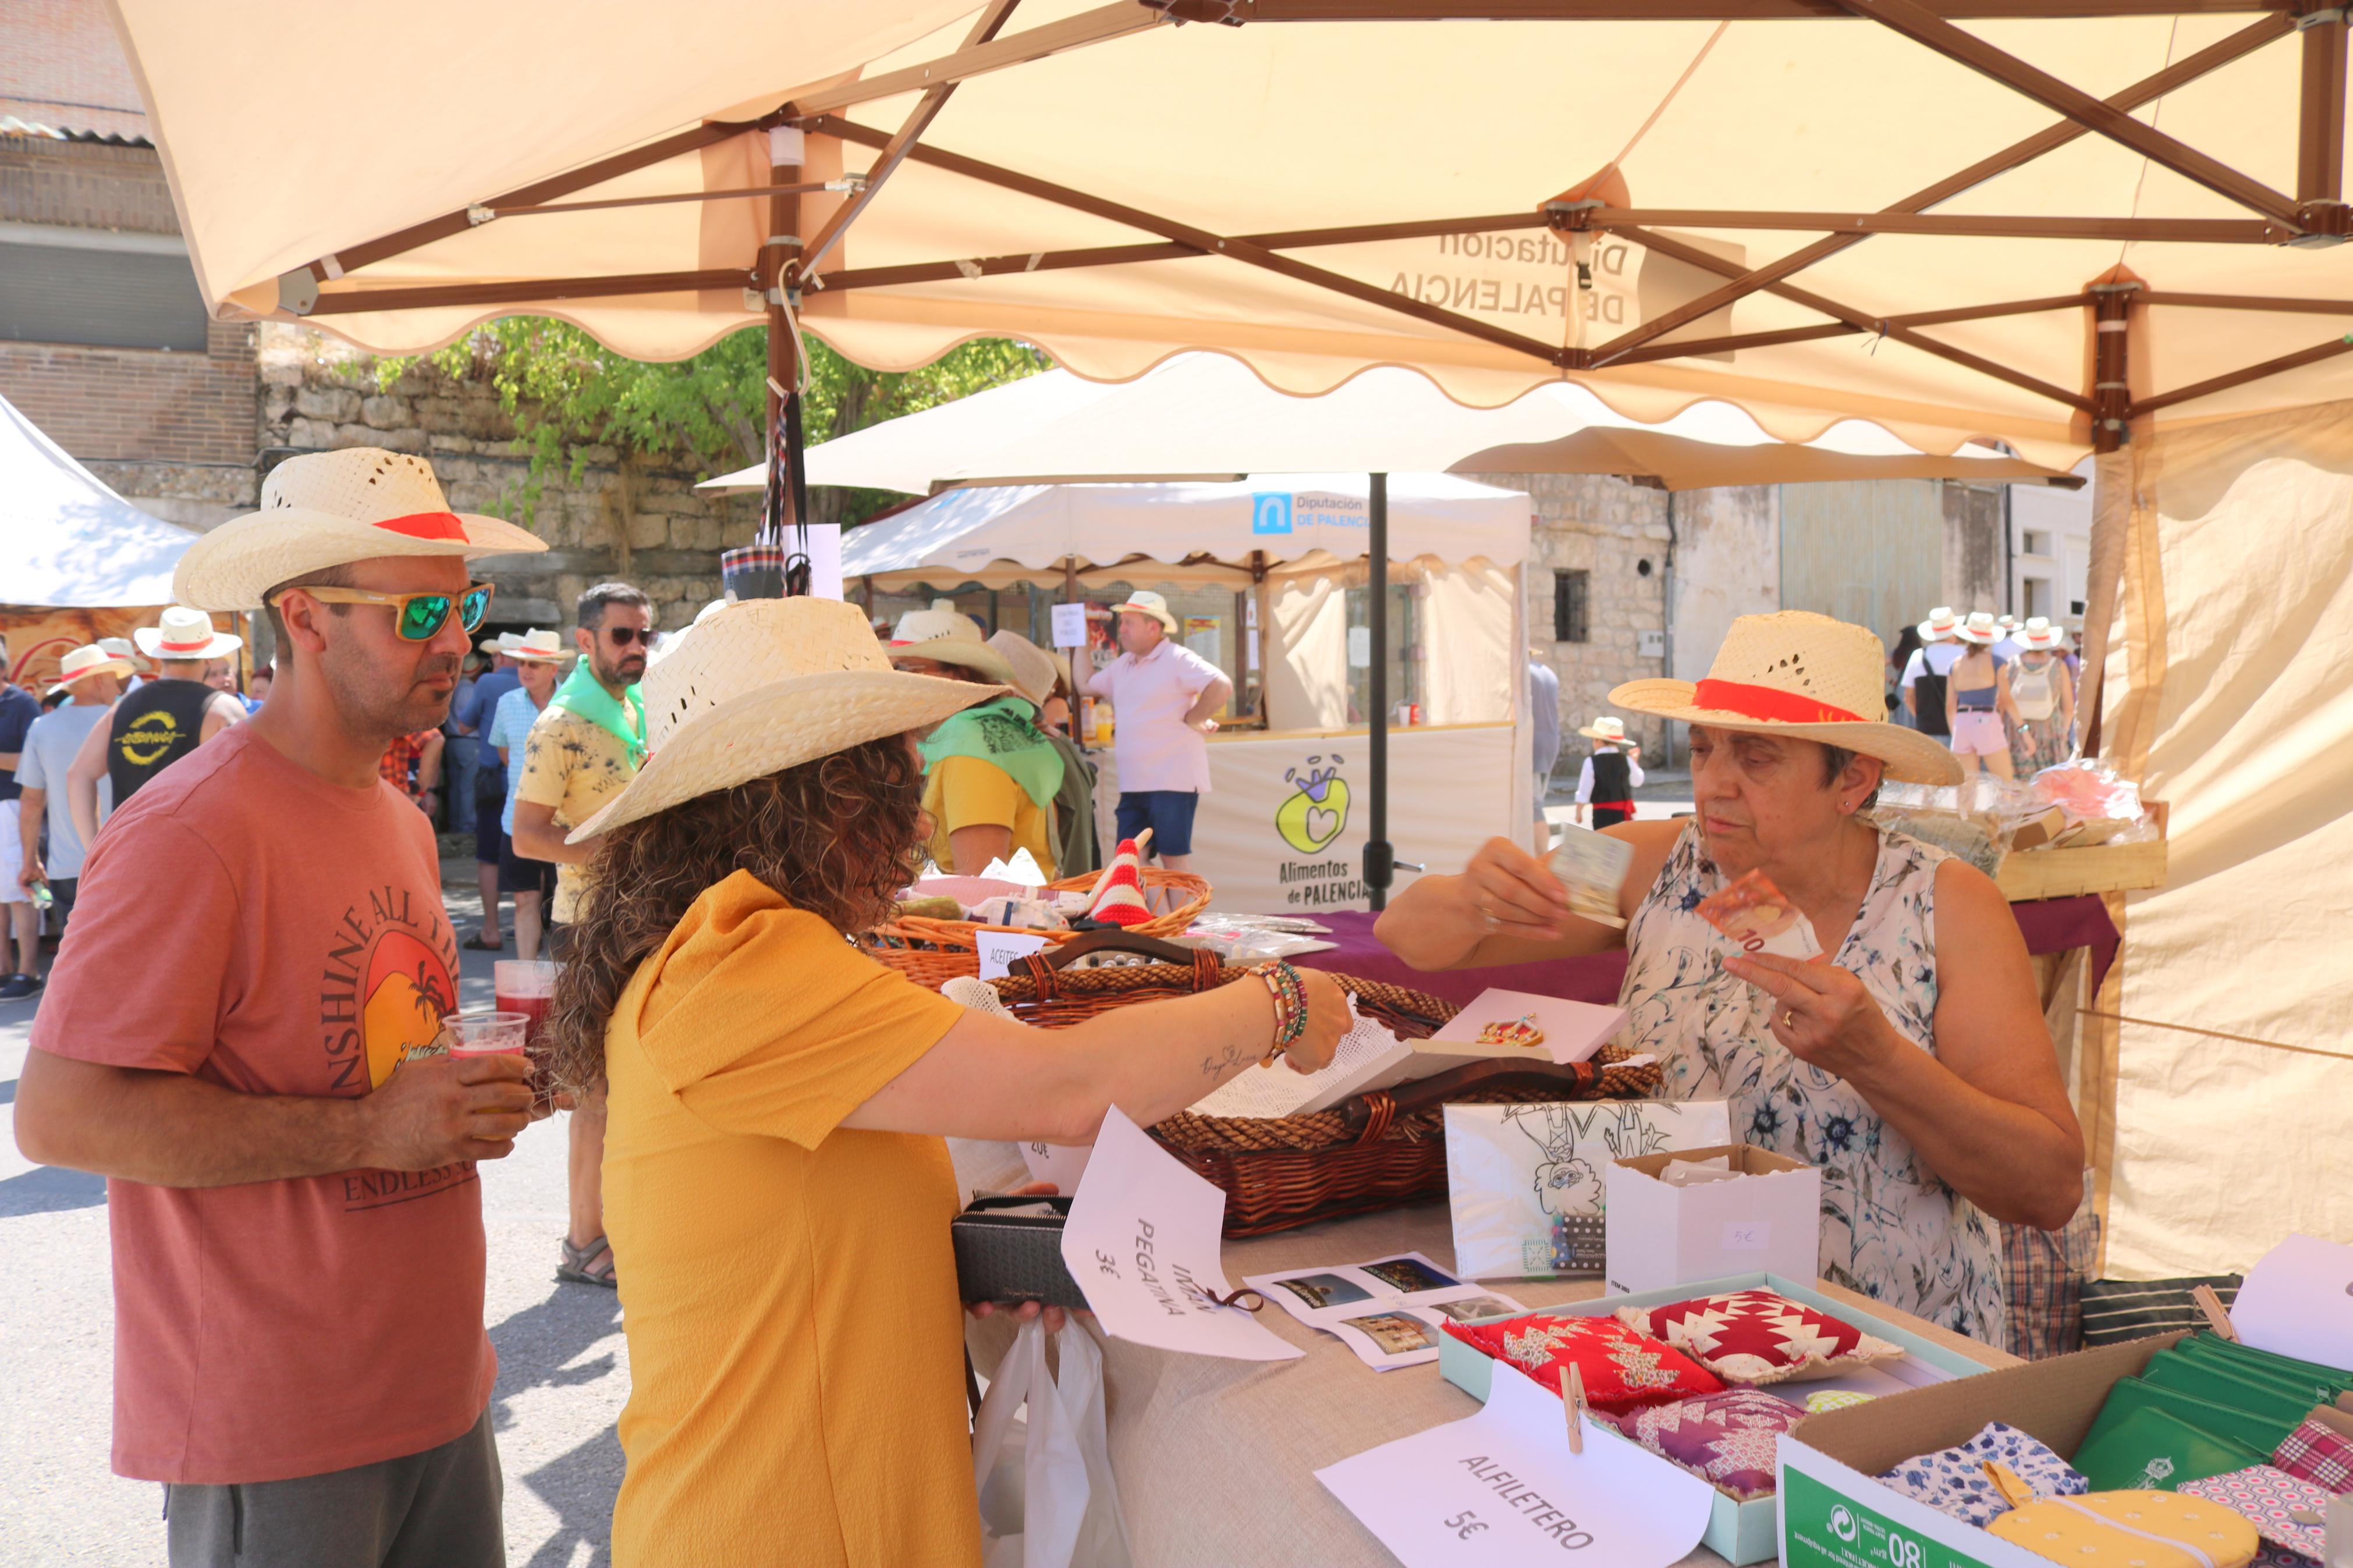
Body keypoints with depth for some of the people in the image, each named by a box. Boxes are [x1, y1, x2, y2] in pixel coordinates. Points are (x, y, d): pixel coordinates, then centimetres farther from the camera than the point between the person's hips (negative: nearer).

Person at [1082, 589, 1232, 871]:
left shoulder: (1177, 660, -9)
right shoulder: (1122, 665, 17)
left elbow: (1222, 688, -20)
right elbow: (1086, 686, 29)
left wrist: (1190, 720, -12)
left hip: (1172, 781, -8)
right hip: (1133, 784, 8)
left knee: (1174, 858, -5)